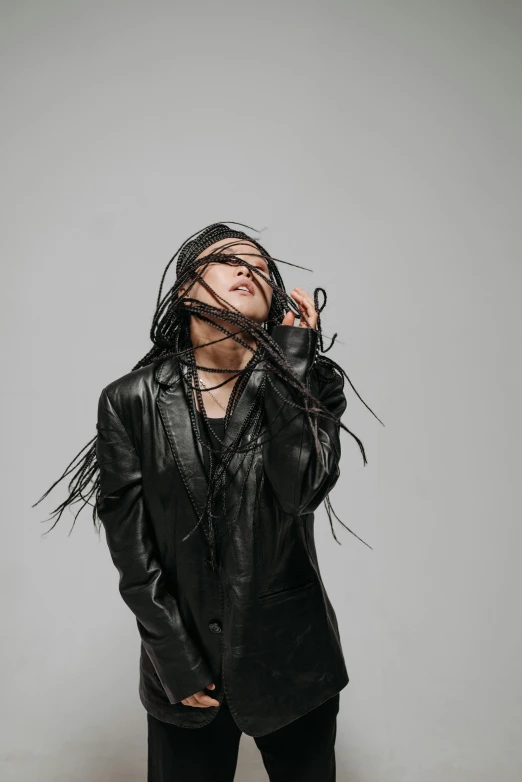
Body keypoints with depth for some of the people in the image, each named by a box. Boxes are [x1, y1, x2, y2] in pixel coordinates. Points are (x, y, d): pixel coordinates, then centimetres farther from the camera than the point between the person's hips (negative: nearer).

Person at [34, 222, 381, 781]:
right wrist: (178, 664, -6)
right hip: (184, 661, 0)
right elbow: (131, 551, -6)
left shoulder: (312, 383, -6)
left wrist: (291, 357, -20)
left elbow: (302, 489, -24)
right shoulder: (131, 402, -9)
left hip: (292, 661, 1)